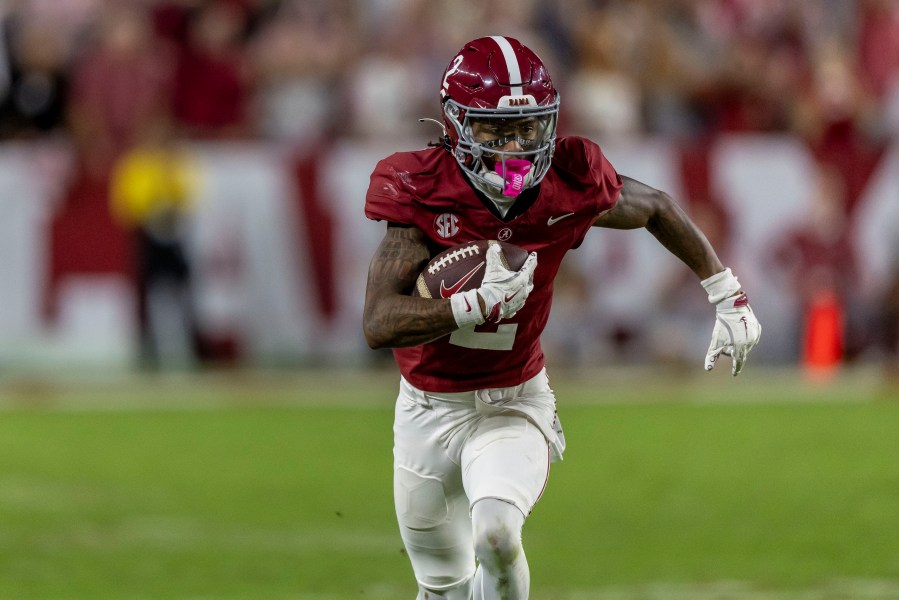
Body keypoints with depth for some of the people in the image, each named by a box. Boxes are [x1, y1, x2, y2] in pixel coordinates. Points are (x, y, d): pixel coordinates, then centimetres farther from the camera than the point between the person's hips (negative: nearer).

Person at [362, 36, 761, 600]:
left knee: (496, 531, -31)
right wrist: (482, 302, -40)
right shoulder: (423, 195, -22)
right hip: (430, 410, 1)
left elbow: (658, 209, 6)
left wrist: (730, 299, 9)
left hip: (516, 404, 0)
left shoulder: (568, 185, -16)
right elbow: (379, 324, -29)